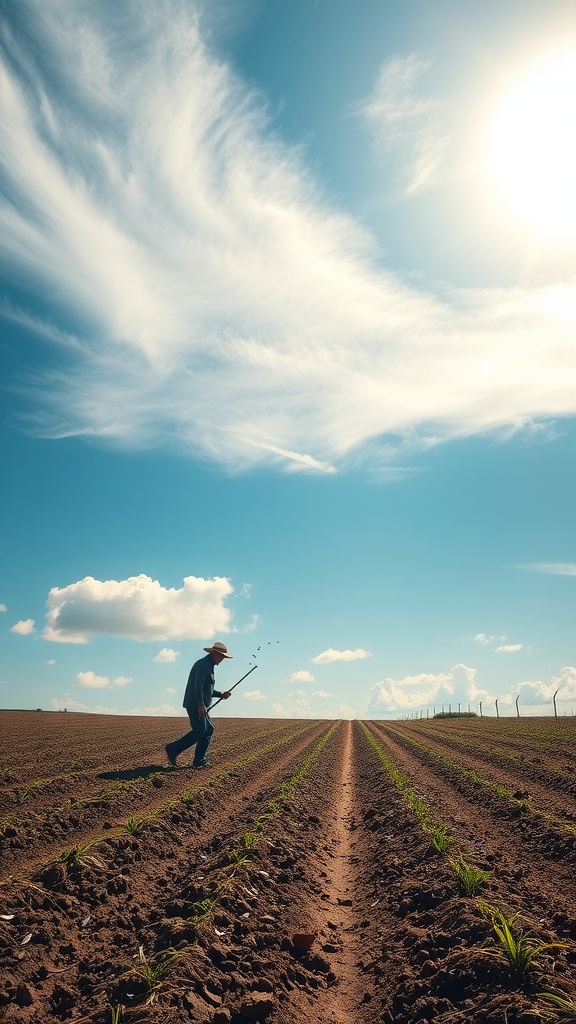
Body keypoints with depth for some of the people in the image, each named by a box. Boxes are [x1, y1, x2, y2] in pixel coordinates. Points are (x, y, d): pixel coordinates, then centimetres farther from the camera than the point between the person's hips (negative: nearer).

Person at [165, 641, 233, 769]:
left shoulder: (209, 666, 21)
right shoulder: (203, 664, -11)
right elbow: (198, 686, -22)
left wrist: (221, 694, 16)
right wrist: (201, 705, -26)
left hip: (200, 705, 10)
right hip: (195, 704, -10)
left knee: (208, 729, 8)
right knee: (199, 730, -10)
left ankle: (200, 760, 10)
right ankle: (173, 749, -5)